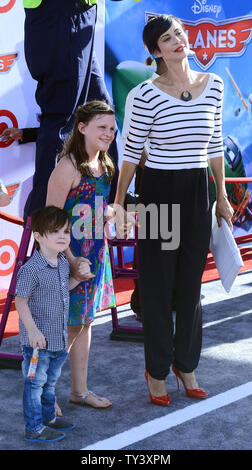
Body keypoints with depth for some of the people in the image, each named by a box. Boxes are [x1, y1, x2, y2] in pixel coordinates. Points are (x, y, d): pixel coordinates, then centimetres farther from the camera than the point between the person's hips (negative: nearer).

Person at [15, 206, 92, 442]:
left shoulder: (63, 262, 4)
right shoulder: (31, 269, -21)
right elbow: (20, 301, -18)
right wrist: (32, 330, -22)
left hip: (58, 338, 8)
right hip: (37, 339, -8)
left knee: (50, 381, 23)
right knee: (35, 382, 4)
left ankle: (48, 417, 39)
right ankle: (34, 429, 15)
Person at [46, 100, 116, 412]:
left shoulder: (104, 165, 7)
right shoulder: (68, 167, -18)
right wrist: (71, 260, -21)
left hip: (96, 254, 8)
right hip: (69, 257, -8)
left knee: (85, 323, 16)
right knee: (69, 327, 1)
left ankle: (79, 391, 29)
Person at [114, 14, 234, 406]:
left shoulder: (213, 85, 3)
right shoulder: (149, 94, -10)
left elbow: (215, 145, 11)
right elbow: (132, 150, -2)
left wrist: (221, 196, 14)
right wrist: (118, 201, 0)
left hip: (197, 191, 4)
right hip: (158, 191, -4)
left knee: (191, 282, 12)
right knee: (157, 284, 6)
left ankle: (186, 365, 29)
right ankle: (157, 370, 22)